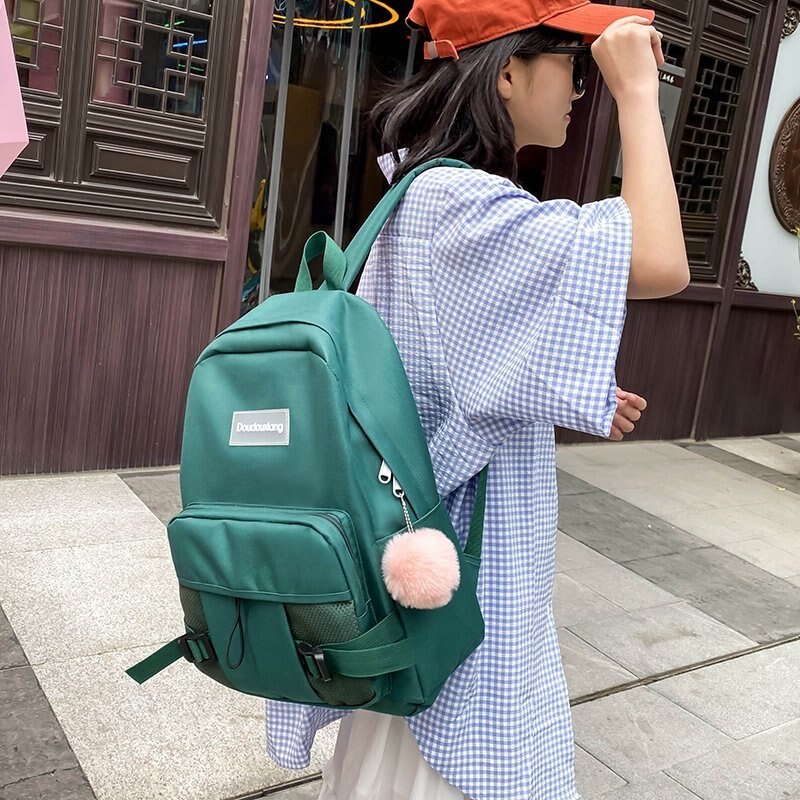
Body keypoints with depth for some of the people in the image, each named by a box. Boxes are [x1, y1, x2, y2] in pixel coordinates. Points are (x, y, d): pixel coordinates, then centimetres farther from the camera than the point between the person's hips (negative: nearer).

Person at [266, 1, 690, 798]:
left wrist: (573, 402, 6)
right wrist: (637, 91, -22)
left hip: (434, 537, 9)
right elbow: (660, 265, -32)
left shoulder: (425, 195, 9)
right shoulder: (459, 204, -23)